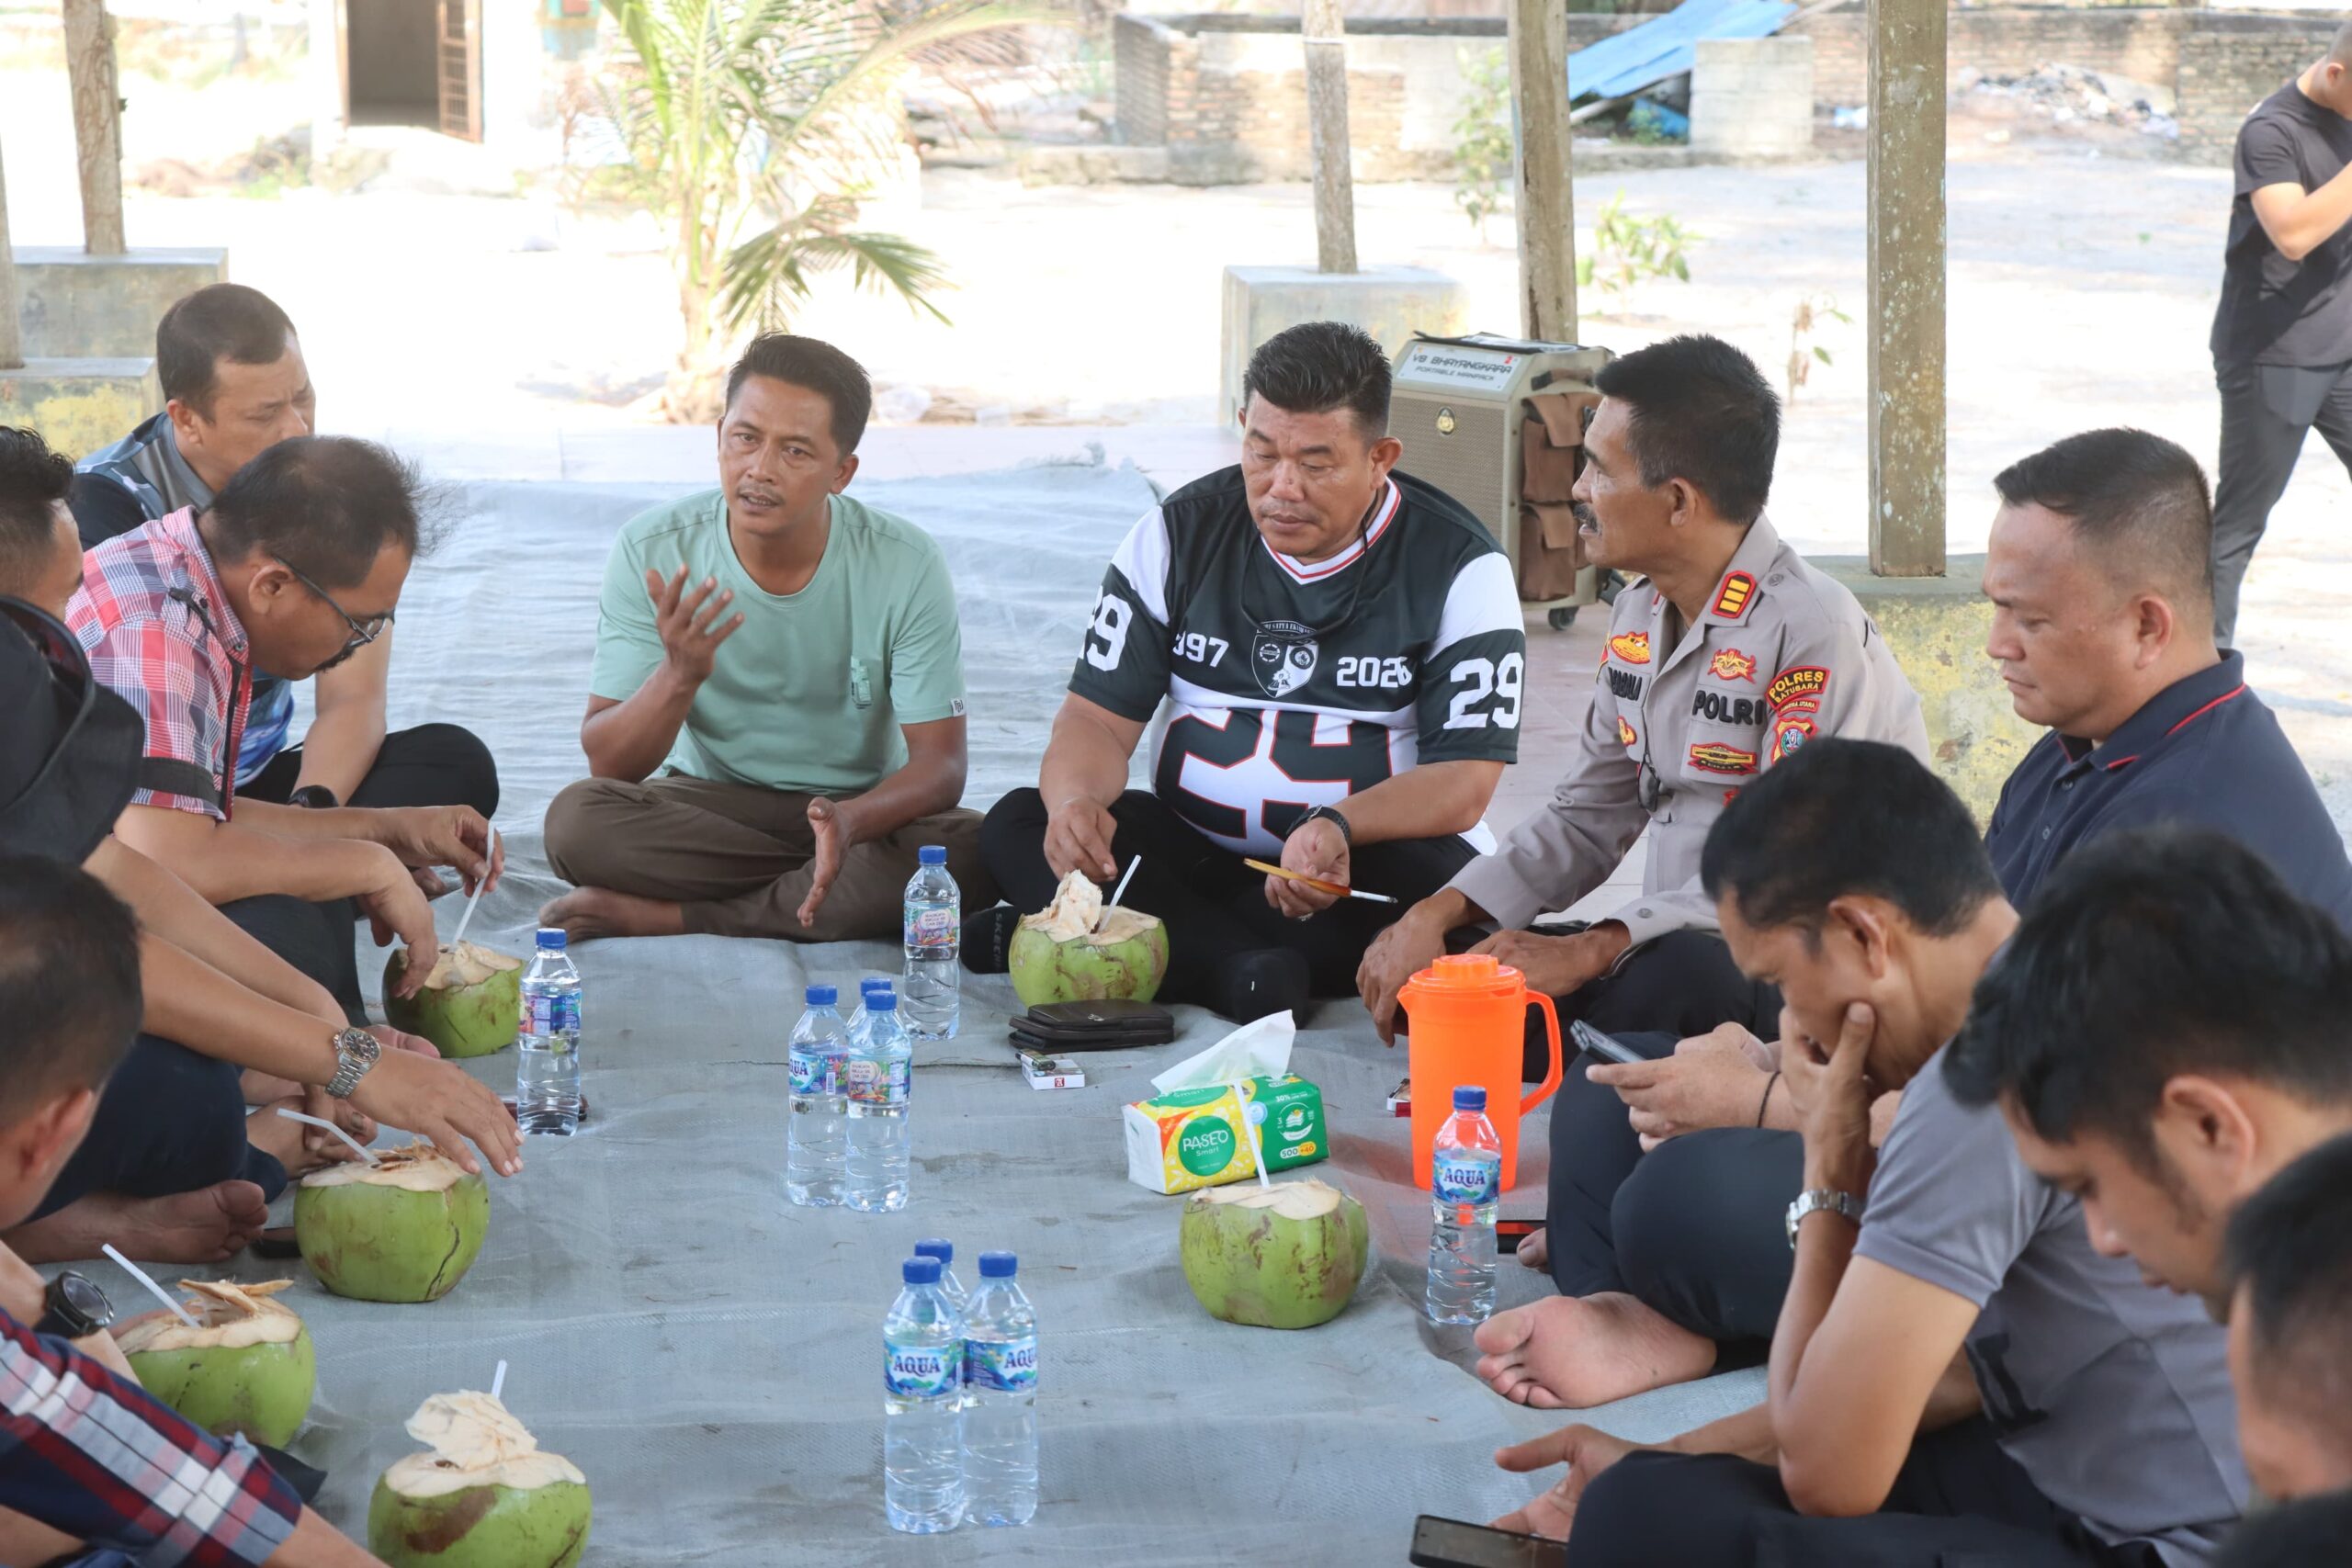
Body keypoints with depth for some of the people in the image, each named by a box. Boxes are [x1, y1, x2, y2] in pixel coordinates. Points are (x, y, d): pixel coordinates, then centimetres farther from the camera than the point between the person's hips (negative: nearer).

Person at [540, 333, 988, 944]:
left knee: (969, 851, -32)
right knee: (576, 819, -29)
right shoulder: (653, 551, -12)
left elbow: (939, 766, -16)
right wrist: (679, 676, -34)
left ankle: (668, 916, -23)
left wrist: (851, 820, -39)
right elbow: (609, 765, -12)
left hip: (860, 808, 1)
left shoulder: (905, 566, -14)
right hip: (707, 803, 0)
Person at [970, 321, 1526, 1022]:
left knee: (1447, 886, -37)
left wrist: (1337, 826, -33)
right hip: (1188, 852, 3)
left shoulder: (1458, 566, -7)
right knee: (1017, 825, -21)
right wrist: (1076, 801, -25)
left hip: (1371, 859, -3)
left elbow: (1462, 787, -13)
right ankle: (1244, 975, -39)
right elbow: (1099, 716, 0)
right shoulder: (1179, 535, 2)